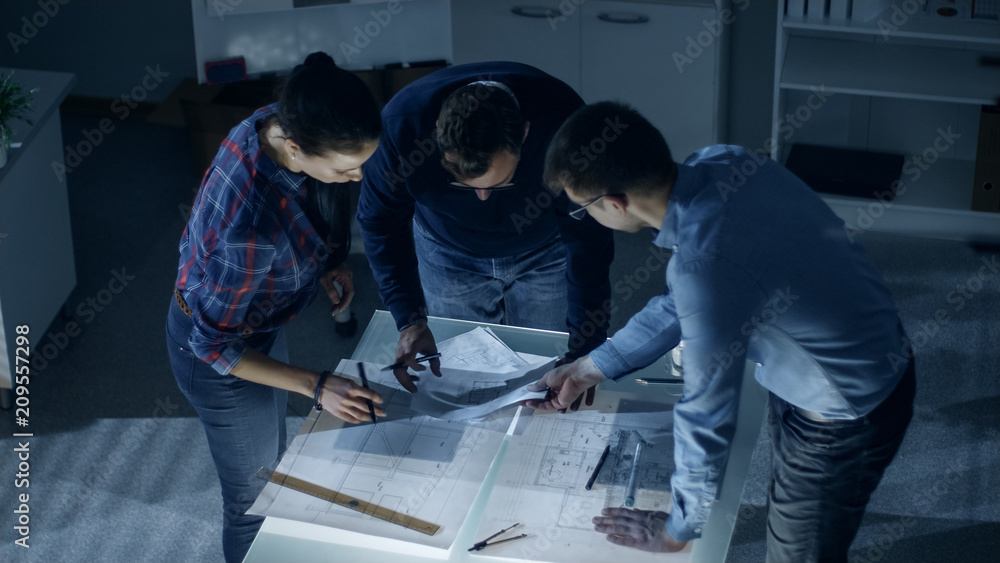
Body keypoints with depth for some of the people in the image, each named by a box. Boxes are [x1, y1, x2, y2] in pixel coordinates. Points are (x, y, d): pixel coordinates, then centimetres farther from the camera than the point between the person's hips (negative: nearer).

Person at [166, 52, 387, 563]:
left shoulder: (274, 125, -23)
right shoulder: (252, 227, -46)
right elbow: (214, 345, -30)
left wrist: (323, 263, -7)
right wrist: (316, 387, -29)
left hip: (258, 322, 8)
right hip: (220, 357, -8)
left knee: (273, 462, 33)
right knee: (253, 499, 18)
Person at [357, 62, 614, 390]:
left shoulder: (561, 121, -39)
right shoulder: (402, 124, -36)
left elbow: (588, 239, -29)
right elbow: (381, 221, -18)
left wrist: (583, 354, -31)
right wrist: (410, 321, -26)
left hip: (545, 251, -1)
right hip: (449, 255, 1)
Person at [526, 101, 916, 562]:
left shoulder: (705, 262, -38)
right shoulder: (720, 162, -12)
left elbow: (707, 417, -25)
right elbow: (681, 304, 6)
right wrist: (589, 369, 12)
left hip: (846, 418, -8)